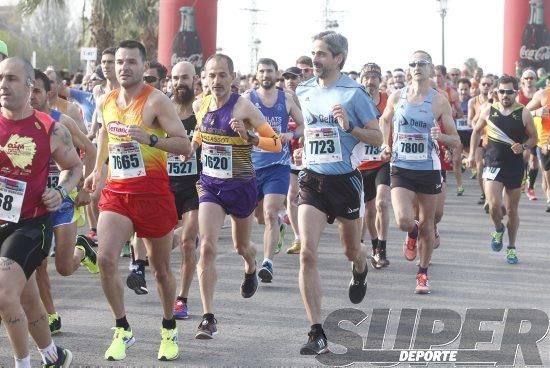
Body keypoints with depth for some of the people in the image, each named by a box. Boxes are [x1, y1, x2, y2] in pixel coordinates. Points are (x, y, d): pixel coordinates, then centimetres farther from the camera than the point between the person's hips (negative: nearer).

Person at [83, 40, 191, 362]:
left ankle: (169, 329, 31)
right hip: (116, 191, 4)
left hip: (153, 191, -4)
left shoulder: (156, 101, -10)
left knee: (161, 267, 10)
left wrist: (150, 139, -28)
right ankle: (123, 330, 0)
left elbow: (185, 145, -15)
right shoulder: (105, 103, 7)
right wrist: (98, 169, 23)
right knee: (106, 259, -16)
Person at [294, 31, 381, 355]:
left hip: (345, 180, -3)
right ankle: (318, 334, -12)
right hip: (312, 180, 3)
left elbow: (378, 138, -6)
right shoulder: (303, 91, 6)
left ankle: (361, 269, 58)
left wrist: (349, 126, -22)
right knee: (307, 253, -14)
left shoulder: (354, 93, -9)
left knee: (351, 249, 16)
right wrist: (302, 149, 8)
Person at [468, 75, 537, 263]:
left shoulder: (523, 113, -5)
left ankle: (511, 248, 26)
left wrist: (523, 146, -16)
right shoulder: (488, 110, -1)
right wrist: (472, 153, 9)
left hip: (515, 166, 0)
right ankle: (499, 229, 15)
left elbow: (534, 138, 4)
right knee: (494, 205, -18)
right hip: (493, 164, 0)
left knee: (512, 210, 9)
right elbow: (477, 131, 14)